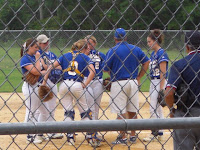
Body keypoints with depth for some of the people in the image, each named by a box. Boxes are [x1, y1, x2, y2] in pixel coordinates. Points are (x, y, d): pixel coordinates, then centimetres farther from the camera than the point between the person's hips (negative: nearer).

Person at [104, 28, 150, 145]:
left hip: (119, 83, -5)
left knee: (121, 112, -1)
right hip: (133, 82, 5)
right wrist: (139, 77, 10)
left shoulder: (112, 51, -7)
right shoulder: (135, 49, 6)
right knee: (132, 111, 12)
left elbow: (105, 68, -6)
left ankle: (122, 138, -1)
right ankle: (133, 136, 18)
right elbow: (146, 62, 6)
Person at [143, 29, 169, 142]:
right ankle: (160, 133, 18)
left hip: (160, 82, -10)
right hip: (153, 82, 10)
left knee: (154, 109, -8)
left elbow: (163, 72, -18)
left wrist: (161, 88, -20)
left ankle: (155, 133, -2)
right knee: (158, 108, 12)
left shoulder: (162, 53, -14)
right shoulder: (153, 54, 14)